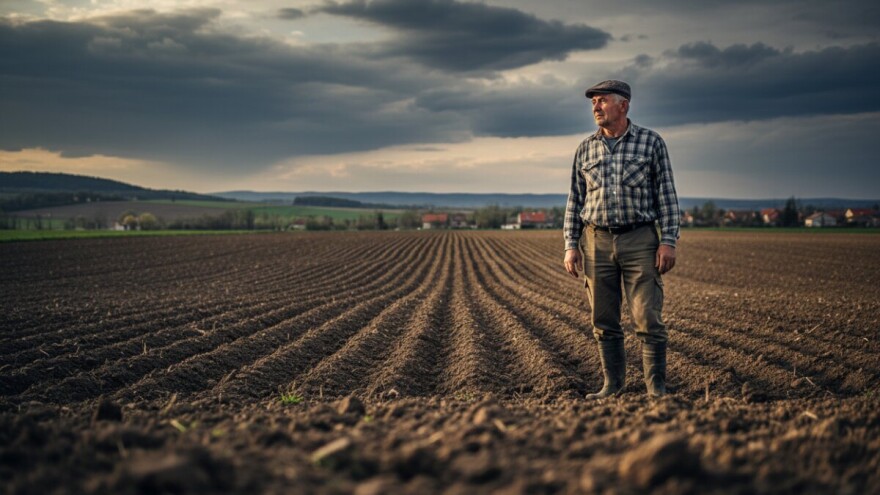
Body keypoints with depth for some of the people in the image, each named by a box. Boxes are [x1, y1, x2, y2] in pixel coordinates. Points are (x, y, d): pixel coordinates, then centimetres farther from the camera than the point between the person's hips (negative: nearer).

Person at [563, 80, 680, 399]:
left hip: (639, 241, -3)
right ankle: (613, 385, 16)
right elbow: (575, 201, 12)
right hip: (597, 241, 3)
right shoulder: (585, 149, 9)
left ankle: (656, 388, 2)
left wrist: (668, 241, -8)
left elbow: (666, 195, 0)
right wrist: (570, 245, 5)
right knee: (604, 322, 6)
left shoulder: (651, 142, 1)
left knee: (648, 319, -5)